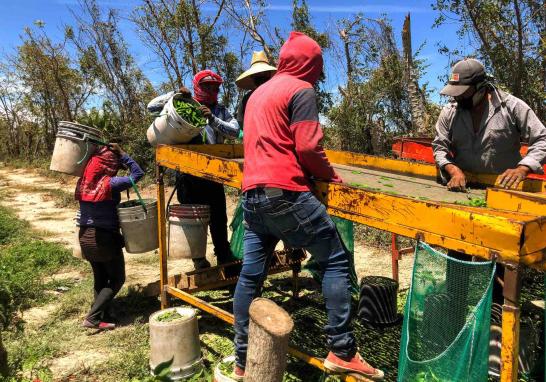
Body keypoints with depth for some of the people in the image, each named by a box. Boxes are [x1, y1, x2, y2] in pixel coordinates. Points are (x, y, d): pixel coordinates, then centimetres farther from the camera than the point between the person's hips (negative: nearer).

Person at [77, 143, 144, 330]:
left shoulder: (83, 182, 0)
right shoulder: (110, 183, -18)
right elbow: (137, 174, -16)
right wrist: (121, 154, -9)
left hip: (85, 236, 7)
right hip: (105, 237, -7)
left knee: (100, 278, 21)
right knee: (117, 279, 7)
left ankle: (103, 315, 25)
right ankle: (92, 318, 1)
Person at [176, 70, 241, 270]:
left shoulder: (221, 111, 9)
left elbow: (235, 131, -8)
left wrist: (213, 119, -20)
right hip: (188, 171, -1)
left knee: (218, 215, 7)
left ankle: (224, 254, 22)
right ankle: (198, 257, 19)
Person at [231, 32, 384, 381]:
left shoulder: (258, 93, 24)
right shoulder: (301, 90, -3)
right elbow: (307, 147, -13)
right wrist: (330, 176, 4)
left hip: (252, 195, 9)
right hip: (285, 194, -8)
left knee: (251, 275, 10)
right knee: (336, 260, 3)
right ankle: (342, 352, 4)